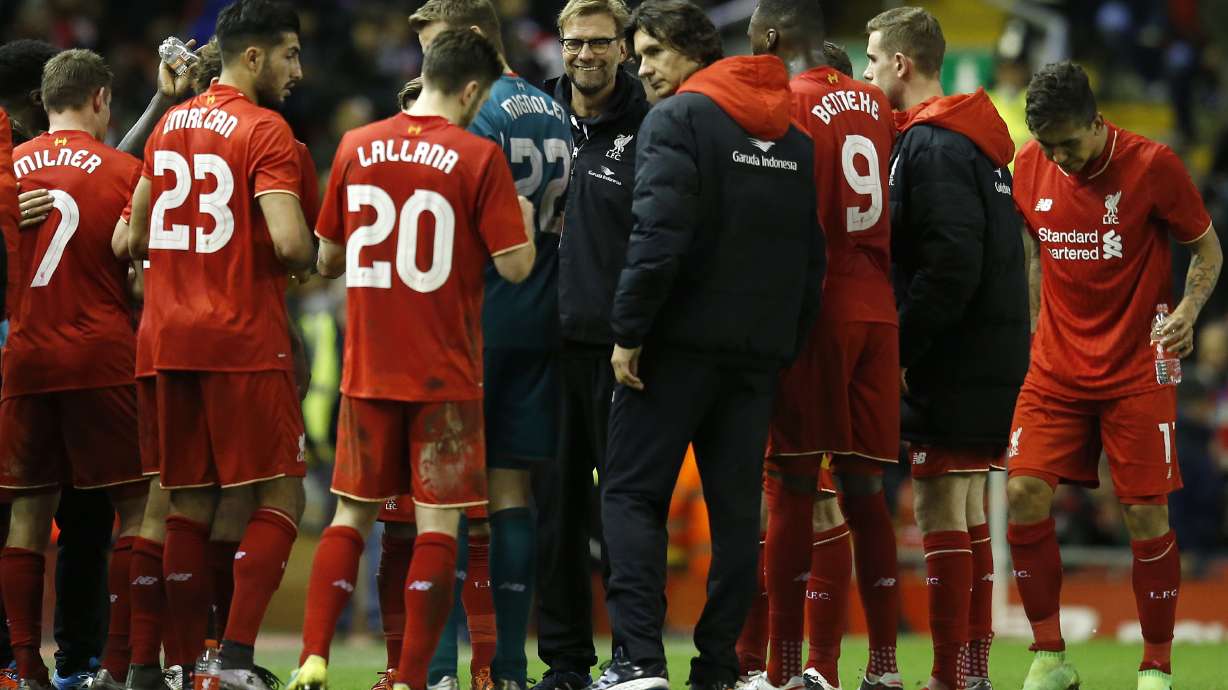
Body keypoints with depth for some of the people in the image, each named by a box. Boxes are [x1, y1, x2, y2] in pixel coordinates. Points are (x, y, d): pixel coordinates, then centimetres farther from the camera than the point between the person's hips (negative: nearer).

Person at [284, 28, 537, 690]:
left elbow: (327, 259, 11)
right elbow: (515, 265, -10)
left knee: (351, 514, 12)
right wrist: (523, 217, 10)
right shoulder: (478, 157, -9)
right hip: (445, 374, -4)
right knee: (437, 524, 1)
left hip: (367, 369, 4)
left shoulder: (356, 148, 3)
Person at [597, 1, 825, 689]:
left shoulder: (677, 119, -7)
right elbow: (812, 253, 16)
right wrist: (788, 343, 17)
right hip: (761, 349, 6)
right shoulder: (793, 139, 16)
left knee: (632, 493, -2)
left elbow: (659, 236, -18)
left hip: (684, 341, -6)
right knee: (736, 505, 8)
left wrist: (629, 333, -14)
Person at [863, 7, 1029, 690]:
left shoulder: (931, 146, -14)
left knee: (942, 511, -8)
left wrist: (902, 347, -16)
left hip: (954, 358, -10)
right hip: (997, 355, 10)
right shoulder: (974, 139, 16)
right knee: (968, 514, 14)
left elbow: (950, 266, -23)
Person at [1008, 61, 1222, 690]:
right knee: (1024, 494, -10)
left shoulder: (1152, 165, -11)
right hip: (1056, 371, 3)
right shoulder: (1029, 168, 0)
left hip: (1136, 372, -3)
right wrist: (1040, 328, 11)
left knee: (1146, 515, -5)